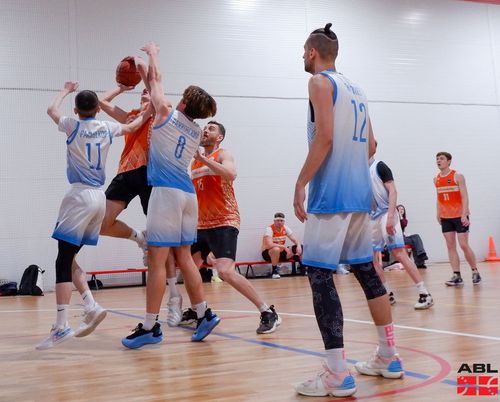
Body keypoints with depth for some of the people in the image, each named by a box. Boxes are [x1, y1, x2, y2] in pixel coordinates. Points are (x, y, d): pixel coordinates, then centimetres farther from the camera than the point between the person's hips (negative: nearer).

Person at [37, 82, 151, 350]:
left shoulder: (73, 126, -2)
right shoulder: (106, 128, 10)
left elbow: (52, 110, 20)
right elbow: (130, 128, 33)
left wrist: (66, 91, 35)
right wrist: (145, 115, 51)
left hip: (80, 196, -6)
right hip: (99, 197, 6)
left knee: (63, 261, -8)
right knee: (69, 259, 14)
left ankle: (61, 326, -13)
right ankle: (91, 308, 5)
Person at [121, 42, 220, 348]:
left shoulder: (167, 114, 0)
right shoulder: (196, 131, 17)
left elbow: (156, 81, 14)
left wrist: (153, 53, 33)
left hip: (166, 193, -7)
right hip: (188, 194, 7)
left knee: (157, 259, -6)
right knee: (184, 257, 13)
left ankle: (150, 327, -3)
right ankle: (204, 314, 15)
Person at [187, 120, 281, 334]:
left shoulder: (223, 155, -5)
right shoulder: (195, 161, 16)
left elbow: (231, 174, -28)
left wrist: (203, 159, -27)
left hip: (224, 223, -8)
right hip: (202, 224, 8)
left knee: (225, 271, -24)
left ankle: (268, 313, -18)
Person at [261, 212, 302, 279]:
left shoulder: (285, 228, -1)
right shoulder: (269, 229, -20)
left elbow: (294, 239, -1)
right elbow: (270, 245, -32)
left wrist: (299, 246, -23)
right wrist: (284, 247, -32)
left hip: (281, 252, 6)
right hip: (268, 253, -6)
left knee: (299, 248, -9)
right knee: (276, 249, -41)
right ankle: (274, 271, -22)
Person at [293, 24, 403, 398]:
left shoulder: (321, 82, -6)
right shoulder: (356, 89, 19)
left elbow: (324, 138, -18)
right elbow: (371, 144, 20)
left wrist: (301, 183, -14)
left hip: (331, 195, -9)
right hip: (360, 193, 9)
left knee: (319, 275, -8)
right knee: (366, 270, 14)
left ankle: (338, 374, -10)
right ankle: (388, 357, 21)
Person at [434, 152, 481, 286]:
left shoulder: (458, 176, -7)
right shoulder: (436, 179, 9)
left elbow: (464, 196, -12)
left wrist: (464, 215, -21)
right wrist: (438, 214, 11)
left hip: (459, 216, -5)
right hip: (445, 218, 5)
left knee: (464, 245, -6)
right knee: (450, 246, 0)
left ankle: (475, 272, 10)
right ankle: (457, 276, 0)